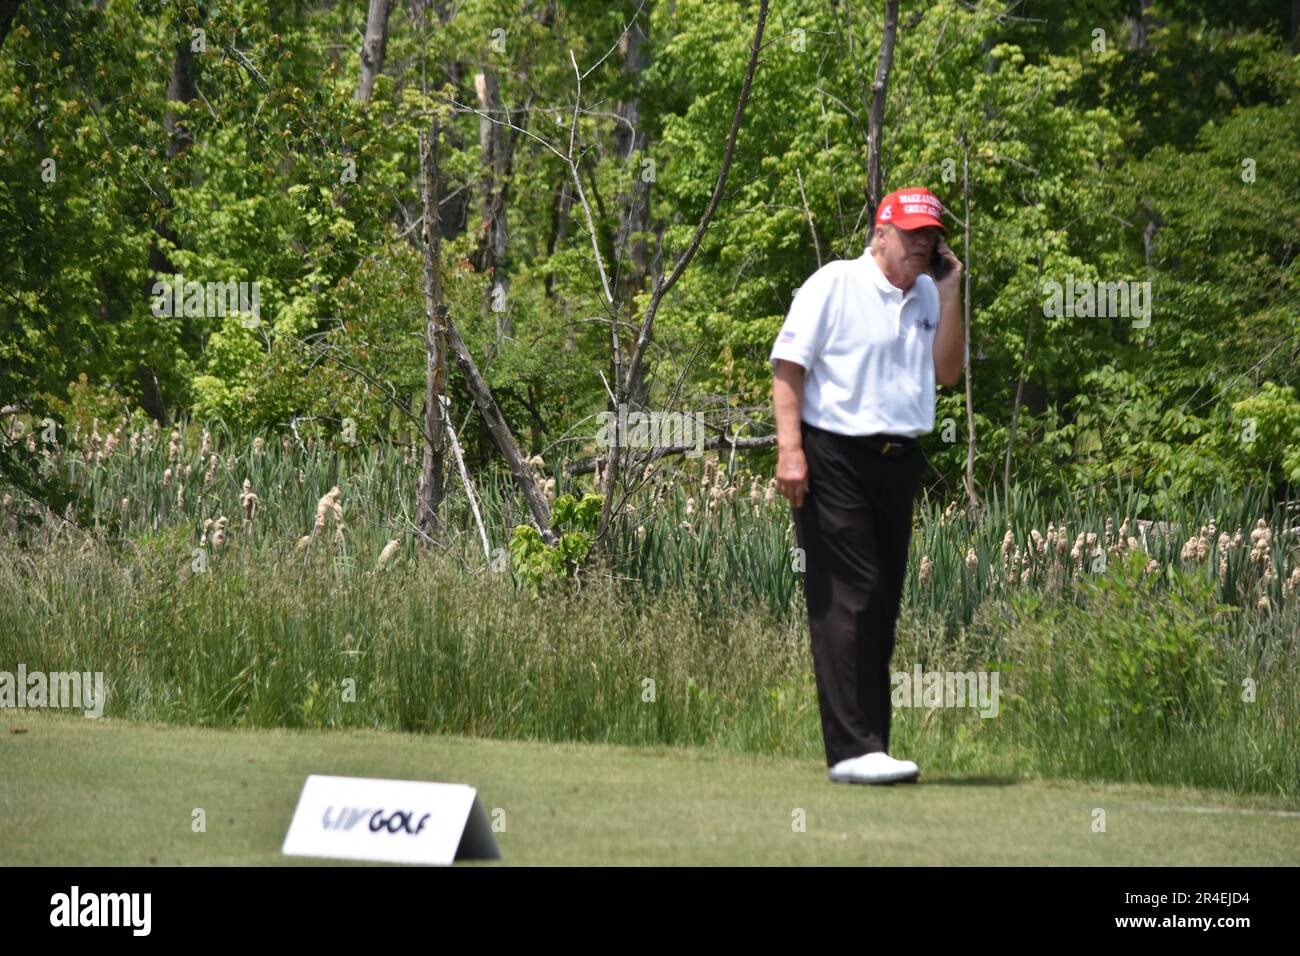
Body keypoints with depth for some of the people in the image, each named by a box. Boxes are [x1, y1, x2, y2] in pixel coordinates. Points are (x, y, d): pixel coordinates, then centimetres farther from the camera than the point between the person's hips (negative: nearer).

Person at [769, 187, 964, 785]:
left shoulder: (928, 298, 16)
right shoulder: (834, 285, -3)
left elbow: (948, 372, 7)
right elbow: (788, 365, -7)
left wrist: (949, 293, 2)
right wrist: (790, 448, -17)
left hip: (900, 461, 7)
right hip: (834, 460, -7)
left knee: (883, 607, 8)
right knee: (846, 600, -12)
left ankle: (869, 746, 13)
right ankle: (851, 750, -17)